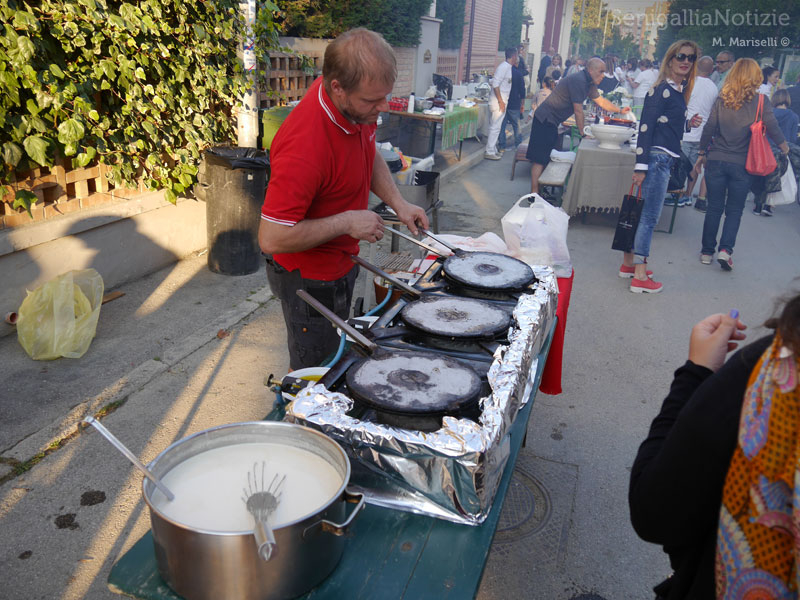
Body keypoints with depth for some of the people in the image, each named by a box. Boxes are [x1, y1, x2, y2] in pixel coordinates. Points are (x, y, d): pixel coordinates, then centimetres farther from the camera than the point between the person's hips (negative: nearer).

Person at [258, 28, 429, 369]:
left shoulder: (359, 106, -10)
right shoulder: (304, 146, -36)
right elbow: (271, 239, -34)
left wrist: (398, 203, -4)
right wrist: (347, 221, -28)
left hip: (341, 261, 8)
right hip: (310, 277, -8)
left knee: (338, 353, 28)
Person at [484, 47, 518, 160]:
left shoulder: (508, 67, 14)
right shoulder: (504, 67, -15)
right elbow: (495, 83, -21)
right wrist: (500, 101, -21)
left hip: (501, 102, 10)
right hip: (498, 102, -10)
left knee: (495, 127, 14)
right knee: (495, 127, -7)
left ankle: (492, 150, 22)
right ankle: (489, 152, -2)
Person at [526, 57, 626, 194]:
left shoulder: (590, 84, 11)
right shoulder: (578, 80, -19)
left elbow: (601, 101, 26)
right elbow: (578, 110, -17)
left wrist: (620, 110, 23)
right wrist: (583, 133, -9)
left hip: (552, 121, 10)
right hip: (545, 120, -10)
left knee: (547, 157, 13)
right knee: (540, 159, -13)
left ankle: (542, 189, 19)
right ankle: (534, 193, -15)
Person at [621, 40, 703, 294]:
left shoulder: (679, 91, 14)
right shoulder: (662, 90, -12)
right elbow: (646, 127, -17)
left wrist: (689, 124, 4)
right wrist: (641, 165, -21)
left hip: (665, 160, 9)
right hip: (656, 158, -9)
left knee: (641, 213, 15)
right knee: (649, 217, -6)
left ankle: (628, 263, 25)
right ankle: (640, 277, 0)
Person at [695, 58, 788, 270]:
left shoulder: (722, 99, 0)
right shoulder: (760, 101, -4)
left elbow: (709, 128, 1)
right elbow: (772, 127, -3)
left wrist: (702, 153, 11)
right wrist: (784, 146, 13)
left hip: (716, 160, 1)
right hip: (741, 164, -1)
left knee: (714, 208, 10)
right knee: (734, 210, 10)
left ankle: (707, 252, 13)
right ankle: (725, 249, -5)